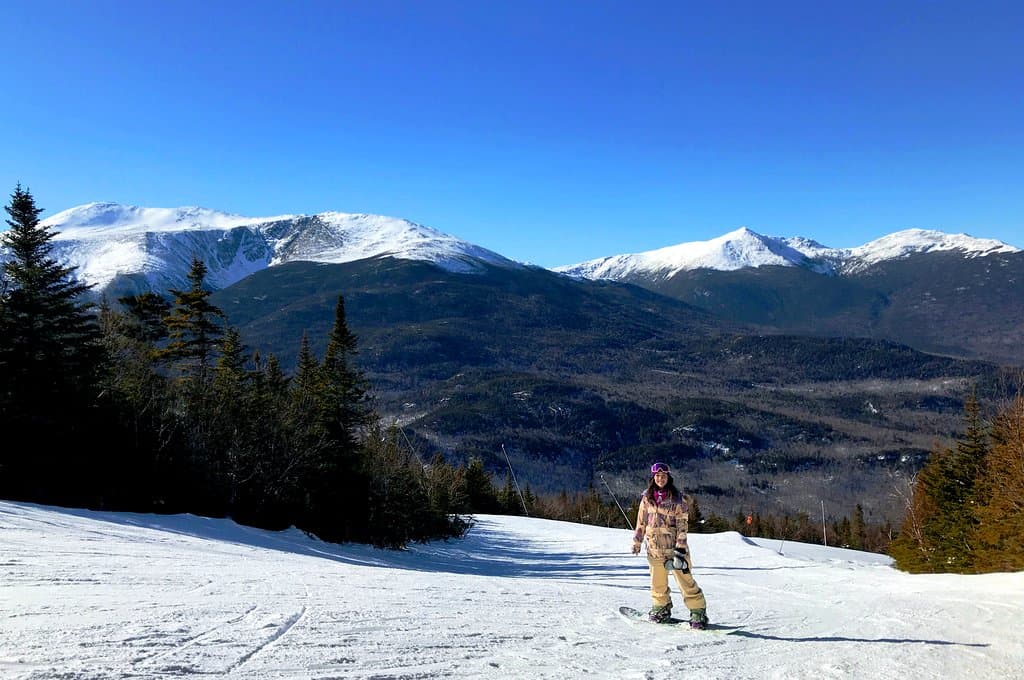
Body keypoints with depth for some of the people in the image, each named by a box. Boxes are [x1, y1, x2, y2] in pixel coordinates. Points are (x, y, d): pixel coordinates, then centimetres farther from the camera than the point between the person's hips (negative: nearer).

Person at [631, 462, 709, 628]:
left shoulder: (676, 498, -5)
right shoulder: (647, 497, 6)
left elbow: (682, 524, -8)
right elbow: (641, 521, 15)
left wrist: (680, 547, -15)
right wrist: (637, 541, 15)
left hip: (674, 545, -4)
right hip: (655, 547, 4)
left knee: (685, 579, -7)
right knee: (658, 582, 12)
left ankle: (698, 612, 2)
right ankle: (662, 608, 32)